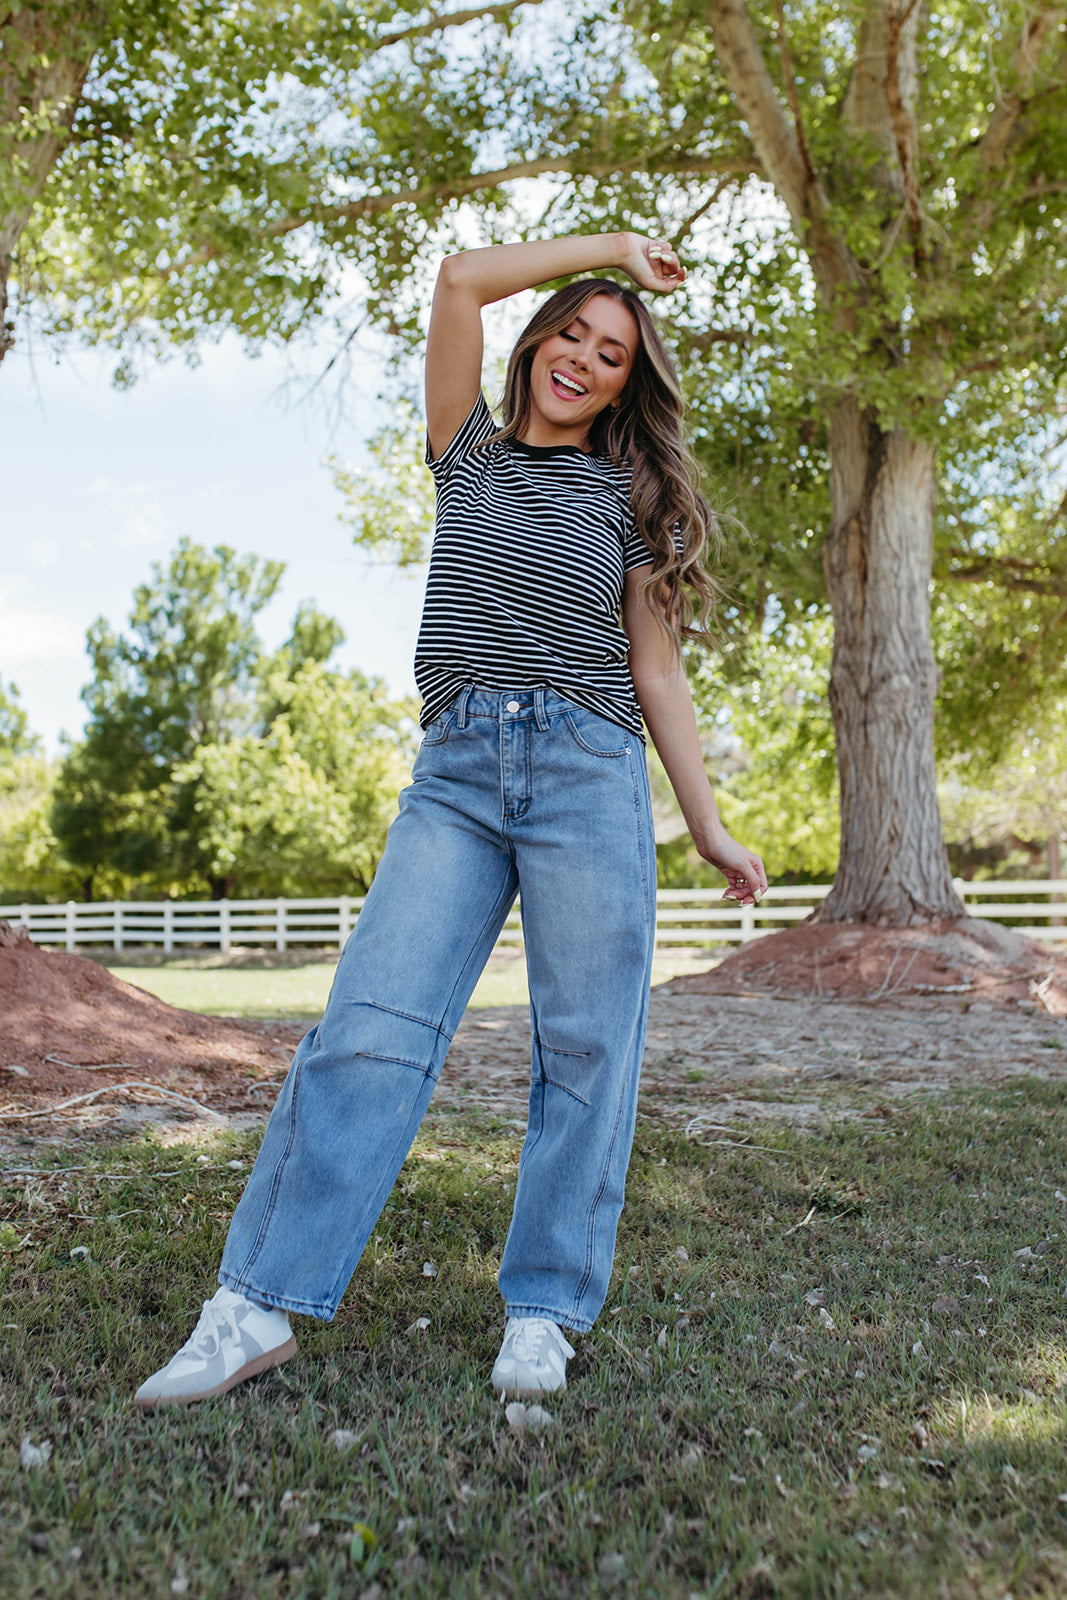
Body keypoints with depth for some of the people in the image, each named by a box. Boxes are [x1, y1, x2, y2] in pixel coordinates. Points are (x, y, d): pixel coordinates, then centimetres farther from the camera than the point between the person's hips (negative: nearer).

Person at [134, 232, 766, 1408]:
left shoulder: (627, 499, 15)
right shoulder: (470, 455, 17)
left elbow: (655, 668, 12)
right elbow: (462, 278, 9)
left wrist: (708, 827, 9)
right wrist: (609, 245, 18)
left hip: (588, 773, 1)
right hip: (456, 773, 0)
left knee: (584, 1044, -2)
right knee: (372, 1022, -10)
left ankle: (543, 1311, 11)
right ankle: (258, 1305, -4)